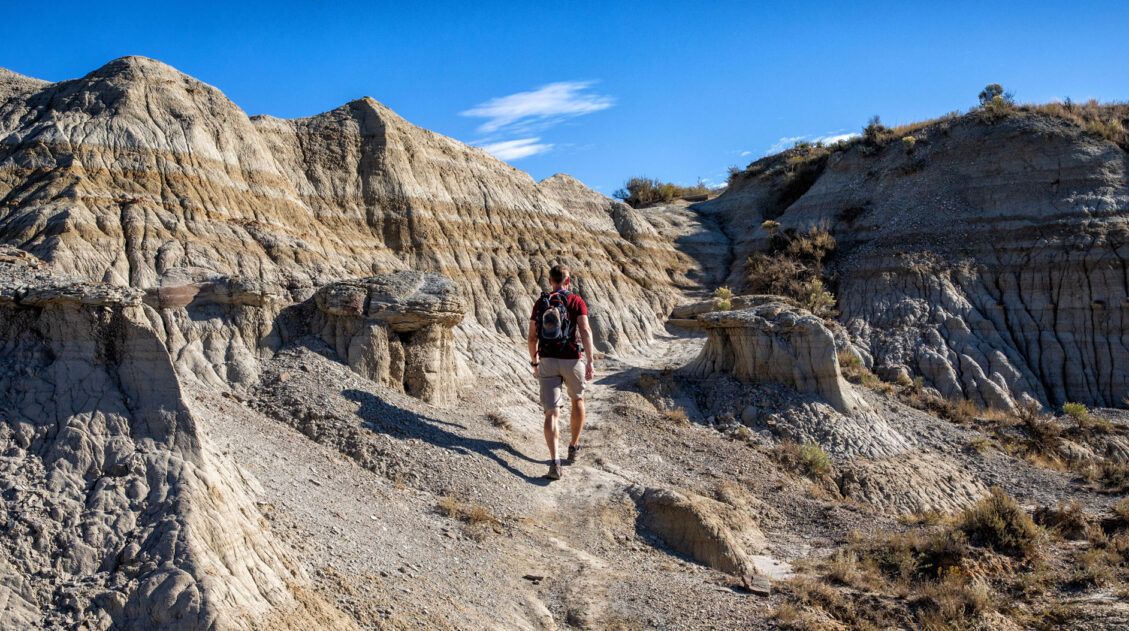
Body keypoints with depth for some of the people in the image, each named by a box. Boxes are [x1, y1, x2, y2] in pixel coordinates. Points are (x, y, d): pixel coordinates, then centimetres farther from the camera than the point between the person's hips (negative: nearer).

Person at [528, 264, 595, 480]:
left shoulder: (540, 303, 7)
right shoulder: (576, 302, -3)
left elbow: (532, 337, 7)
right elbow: (585, 332, -14)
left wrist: (534, 363, 19)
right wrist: (590, 363, -12)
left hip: (547, 361, 2)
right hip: (571, 360, -1)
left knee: (551, 413, -2)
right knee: (577, 399, 26)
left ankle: (554, 462, -17)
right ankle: (574, 447, 36)